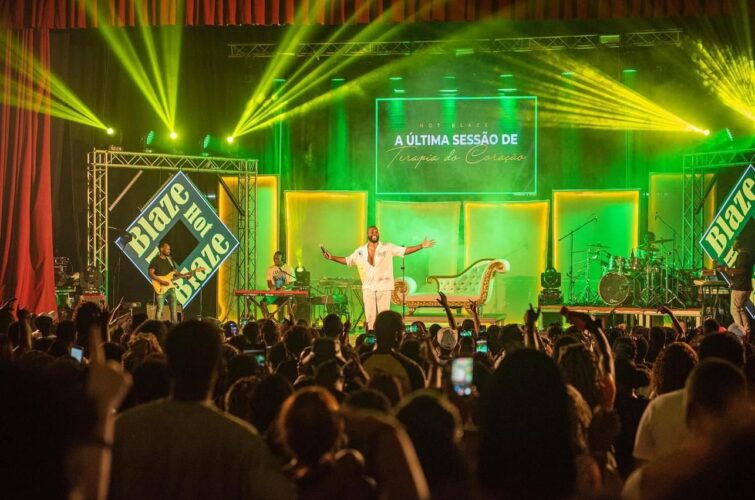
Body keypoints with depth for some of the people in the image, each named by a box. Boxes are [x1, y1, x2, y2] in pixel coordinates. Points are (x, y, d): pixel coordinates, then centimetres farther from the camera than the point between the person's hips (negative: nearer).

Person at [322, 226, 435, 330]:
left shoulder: (388, 248, 1)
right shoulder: (360, 251, 7)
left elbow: (404, 250, -2)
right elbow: (347, 260, 14)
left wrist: (421, 246, -11)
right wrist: (332, 257, 5)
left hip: (384, 287, -2)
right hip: (368, 287, 2)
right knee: (370, 315, 2)